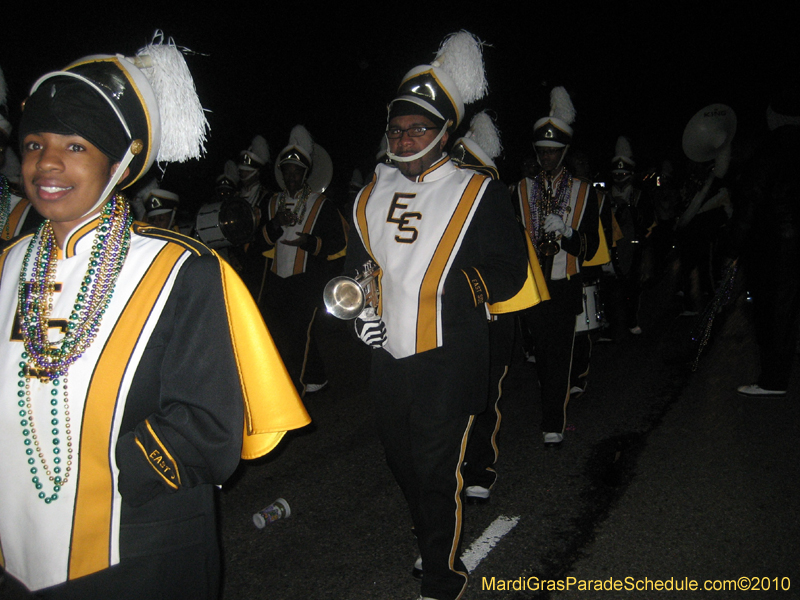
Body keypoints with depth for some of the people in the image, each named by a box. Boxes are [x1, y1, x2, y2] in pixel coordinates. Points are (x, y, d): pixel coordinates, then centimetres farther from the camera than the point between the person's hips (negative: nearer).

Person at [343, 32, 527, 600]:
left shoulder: (478, 192, -6)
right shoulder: (373, 195, 9)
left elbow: (510, 270, -6)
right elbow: (356, 262, 21)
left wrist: (467, 286, -19)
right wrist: (361, 306, 7)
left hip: (448, 360, -6)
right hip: (389, 355, 6)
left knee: (438, 469, 0)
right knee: (402, 460, 20)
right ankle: (433, 543, 46)